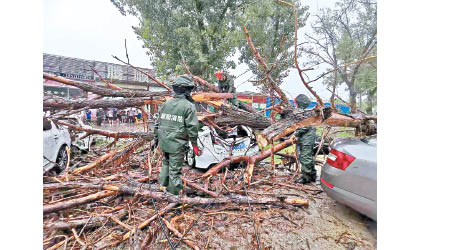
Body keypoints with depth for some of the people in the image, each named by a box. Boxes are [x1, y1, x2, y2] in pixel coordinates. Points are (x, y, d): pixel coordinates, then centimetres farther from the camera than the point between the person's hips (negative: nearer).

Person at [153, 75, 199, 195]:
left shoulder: (166, 103, 6)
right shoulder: (189, 106, -12)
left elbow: (158, 123, 10)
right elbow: (192, 127, -14)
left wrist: (156, 139, 20)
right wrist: (194, 144, -4)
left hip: (164, 142, 6)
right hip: (177, 144, -6)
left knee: (166, 163, 26)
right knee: (175, 168, 5)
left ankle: (164, 185, 40)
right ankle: (174, 191, 18)